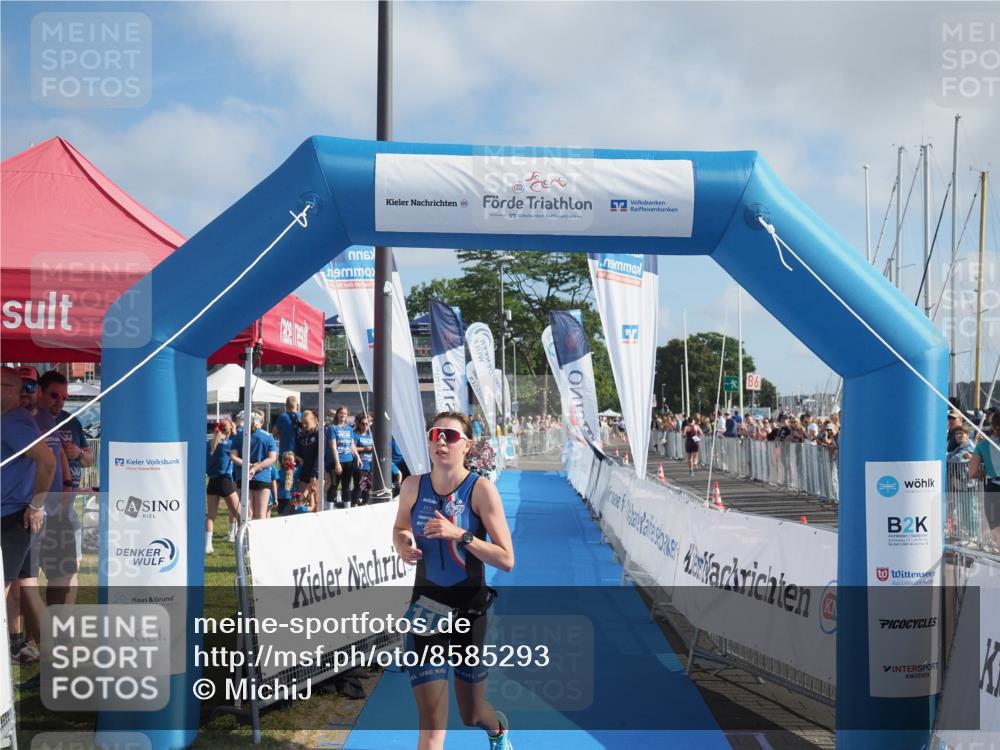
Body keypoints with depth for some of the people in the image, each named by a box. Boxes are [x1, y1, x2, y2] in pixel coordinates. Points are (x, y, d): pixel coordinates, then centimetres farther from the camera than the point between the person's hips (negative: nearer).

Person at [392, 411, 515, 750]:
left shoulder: (481, 488, -15)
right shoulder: (413, 485, -5)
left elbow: (506, 560, -17)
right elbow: (400, 528, 16)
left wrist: (460, 535, -28)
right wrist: (403, 546, -7)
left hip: (469, 607, -1)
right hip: (426, 605, 2)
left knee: (472, 715, 17)